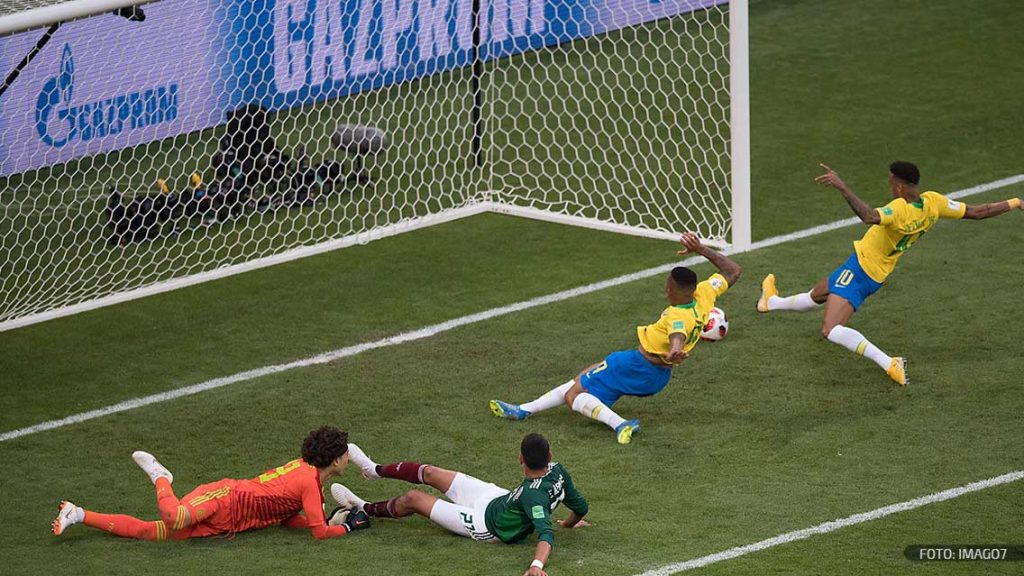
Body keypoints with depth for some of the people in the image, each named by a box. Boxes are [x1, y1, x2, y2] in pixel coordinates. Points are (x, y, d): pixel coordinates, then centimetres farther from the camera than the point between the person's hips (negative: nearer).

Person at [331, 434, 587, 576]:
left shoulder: (533, 495, -42)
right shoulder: (557, 471, -20)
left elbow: (546, 534, -51)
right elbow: (581, 506, -5)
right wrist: (570, 523, 17)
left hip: (486, 525, -8)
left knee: (412, 499, 5)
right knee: (430, 473, 17)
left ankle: (364, 510, 37)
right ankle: (375, 470, 47)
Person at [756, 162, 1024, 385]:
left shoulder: (900, 209, -32)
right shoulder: (933, 203, -8)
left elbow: (870, 217, -52)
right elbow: (974, 212, -2)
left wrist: (842, 187, -55)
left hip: (859, 269, -9)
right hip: (876, 276, 9)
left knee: (831, 331, -18)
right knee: (817, 295, 34)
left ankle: (889, 364, -21)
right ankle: (773, 302, 60)